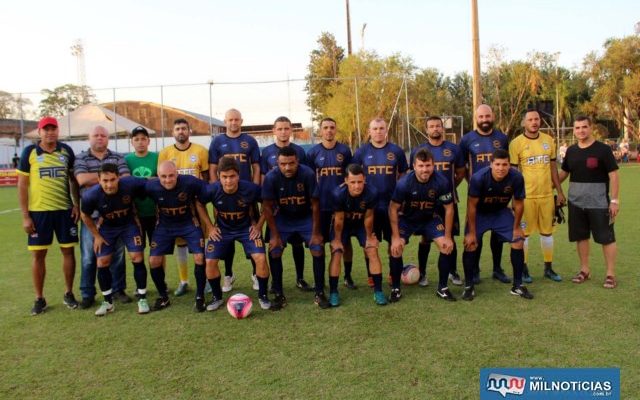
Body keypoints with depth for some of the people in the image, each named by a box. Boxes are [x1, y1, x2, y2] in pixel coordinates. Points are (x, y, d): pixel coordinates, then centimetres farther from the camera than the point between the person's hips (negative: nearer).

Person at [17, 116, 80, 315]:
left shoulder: (66, 151, 4)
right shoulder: (29, 152, -2)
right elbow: (22, 185, -1)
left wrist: (76, 204, 1)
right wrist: (25, 216, -6)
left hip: (65, 209, 2)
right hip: (38, 211, -1)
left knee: (68, 251, 5)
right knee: (38, 254, 4)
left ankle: (68, 293, 20)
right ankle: (39, 298, 16)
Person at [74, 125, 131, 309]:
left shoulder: (118, 157, 9)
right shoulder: (81, 159, 5)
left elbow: (126, 180, -6)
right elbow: (82, 179, -13)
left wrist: (94, 180, -11)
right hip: (91, 215, -1)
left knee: (117, 254, 8)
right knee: (89, 256, 3)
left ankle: (118, 290, 21)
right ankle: (88, 294, 14)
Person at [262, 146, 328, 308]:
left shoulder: (308, 174, -27)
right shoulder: (271, 177, -24)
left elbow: (315, 204, -16)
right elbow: (267, 206, -14)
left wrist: (316, 232, -13)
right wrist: (275, 235, -13)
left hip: (306, 218, 0)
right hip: (282, 218, 1)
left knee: (318, 250, -11)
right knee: (274, 252, -9)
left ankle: (320, 293, 3)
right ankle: (279, 294, 6)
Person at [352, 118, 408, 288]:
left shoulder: (396, 151, 1)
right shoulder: (361, 152, 0)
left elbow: (402, 176, 10)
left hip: (391, 204, 1)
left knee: (394, 241, 8)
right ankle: (371, 276, 21)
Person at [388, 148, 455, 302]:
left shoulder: (442, 183, -25)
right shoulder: (404, 183, -29)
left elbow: (449, 209, -12)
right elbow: (393, 209, -17)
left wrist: (447, 236, -11)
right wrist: (396, 237, -19)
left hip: (430, 218, 2)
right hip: (406, 219, -2)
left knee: (447, 246, -11)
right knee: (396, 248, -18)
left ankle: (442, 288, 7)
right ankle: (395, 289, 2)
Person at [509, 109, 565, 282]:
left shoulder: (549, 140, 8)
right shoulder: (516, 143, -6)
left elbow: (553, 167, 14)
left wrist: (559, 191, 12)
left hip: (547, 195, 4)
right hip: (526, 196, -4)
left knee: (547, 231, 12)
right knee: (524, 232, 4)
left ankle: (548, 268, 26)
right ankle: (524, 269, 16)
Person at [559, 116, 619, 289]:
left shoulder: (602, 149, -9)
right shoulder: (571, 151, 6)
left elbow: (613, 175, -9)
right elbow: (563, 173, 17)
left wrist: (614, 200, -13)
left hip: (599, 203, -5)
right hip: (576, 203, 5)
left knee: (606, 238, 1)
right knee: (581, 237, 12)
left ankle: (611, 274, 11)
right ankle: (585, 270, 25)